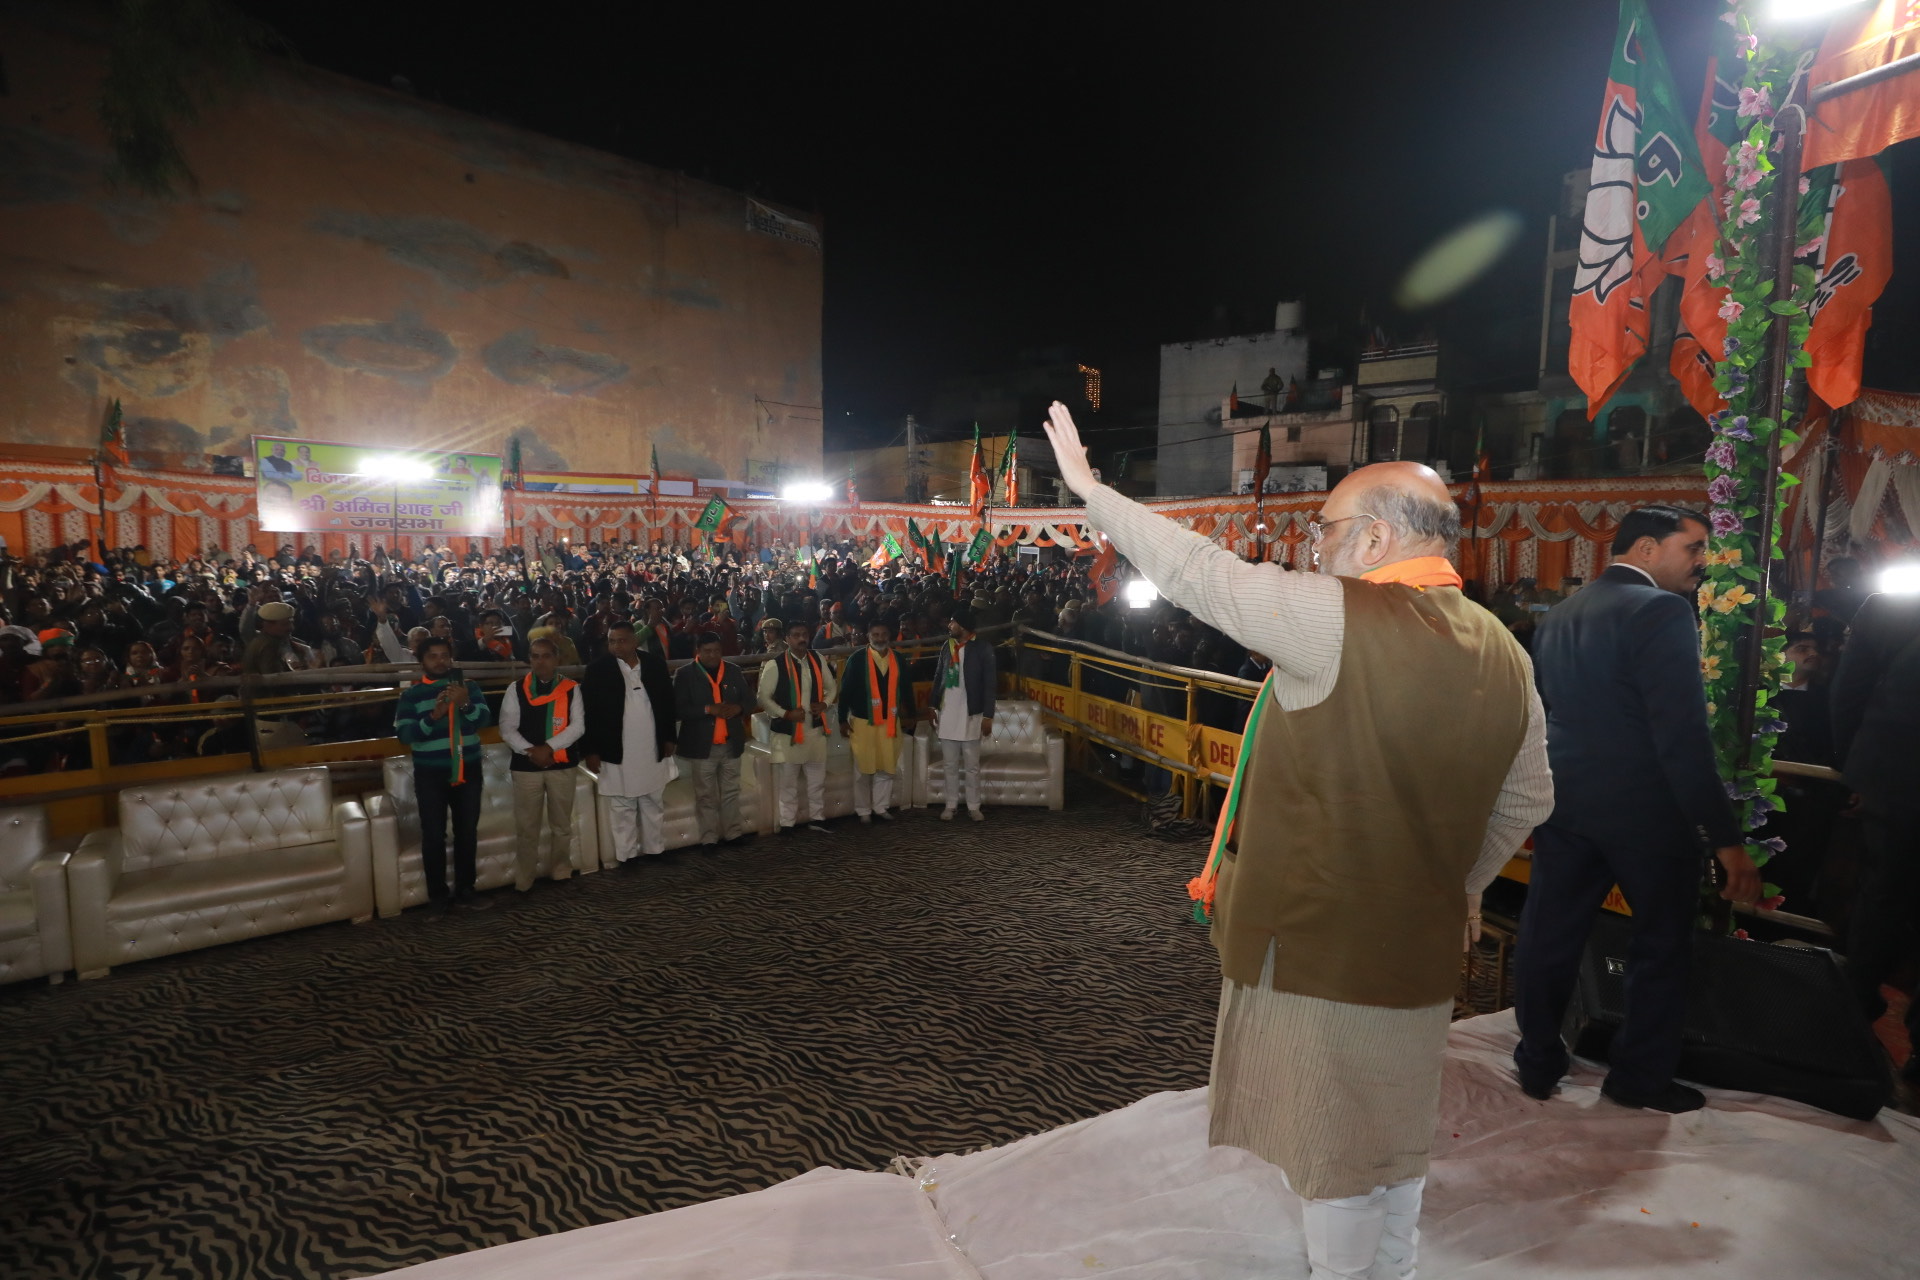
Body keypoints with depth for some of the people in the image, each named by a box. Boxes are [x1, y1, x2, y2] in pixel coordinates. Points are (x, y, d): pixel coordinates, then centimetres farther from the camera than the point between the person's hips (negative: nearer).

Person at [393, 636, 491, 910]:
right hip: (430, 775, -2)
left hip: (468, 771, 2)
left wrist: (465, 704, -28)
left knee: (467, 833, 8)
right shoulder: (411, 694, -1)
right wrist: (433, 716, -26)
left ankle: (464, 892, 19)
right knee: (434, 836, 0)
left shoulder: (468, 687, 4)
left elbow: (484, 719, -9)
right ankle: (438, 896, 12)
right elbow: (403, 733, -11)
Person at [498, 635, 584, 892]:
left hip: (561, 764, 0)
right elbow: (507, 728, -2)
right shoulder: (516, 688, 1)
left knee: (562, 824, 12)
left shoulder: (571, 689, 1)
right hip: (525, 765, 0)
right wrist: (530, 750, -15)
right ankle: (523, 882, 14)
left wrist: (549, 747, -17)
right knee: (526, 827, 4)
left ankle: (562, 875, 26)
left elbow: (578, 725, -5)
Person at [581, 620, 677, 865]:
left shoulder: (655, 663, 0)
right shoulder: (597, 669, -8)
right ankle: (626, 856, 17)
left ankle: (655, 849, 27)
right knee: (622, 807, 7)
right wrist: (591, 750, -8)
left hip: (653, 749, 3)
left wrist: (669, 738, 7)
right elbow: (589, 711, -6)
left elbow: (667, 702, 7)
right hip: (617, 751, -3)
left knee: (653, 804, 15)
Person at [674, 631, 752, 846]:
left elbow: (749, 698, 10)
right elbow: (678, 709, -13)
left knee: (731, 792, 13)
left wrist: (738, 707, -13)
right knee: (706, 796, 5)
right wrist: (708, 709, -23)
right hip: (702, 746, -4)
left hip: (731, 744, 4)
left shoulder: (733, 671, 7)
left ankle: (732, 834, 24)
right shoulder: (685, 674, -6)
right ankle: (709, 839, 14)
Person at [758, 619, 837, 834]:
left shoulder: (817, 660, 3)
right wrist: (786, 714, -19)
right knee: (788, 782, 6)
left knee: (818, 778, 14)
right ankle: (787, 824, 18)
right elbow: (763, 697, -9)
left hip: (815, 728, 4)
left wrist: (824, 704, -6)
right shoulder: (775, 664, -12)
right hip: (787, 730, -4)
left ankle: (817, 818, 29)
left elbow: (831, 687, 13)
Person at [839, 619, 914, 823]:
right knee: (863, 769, 6)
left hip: (890, 722, 3)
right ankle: (863, 811, 18)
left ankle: (880, 807, 22)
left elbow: (906, 688, 10)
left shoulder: (898, 659, 2)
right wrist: (843, 719, -6)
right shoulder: (857, 658, -9)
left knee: (887, 768, 8)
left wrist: (909, 715, 11)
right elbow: (846, 690, -6)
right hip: (862, 721, -3)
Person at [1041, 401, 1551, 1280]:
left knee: (1335, 1153, 11)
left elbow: (1194, 570, -17)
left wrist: (1088, 486, -5)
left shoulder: (1337, 620, -22)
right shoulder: (1504, 654, 2)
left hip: (1318, 943, -8)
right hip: (1422, 944, 8)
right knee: (1391, 1141, 25)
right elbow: (1525, 801, 10)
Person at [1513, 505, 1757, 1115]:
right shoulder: (1661, 611, -14)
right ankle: (1640, 1076, 24)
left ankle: (1538, 1064, 25)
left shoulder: (1558, 616, 10)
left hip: (1564, 804, 6)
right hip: (1644, 811, -6)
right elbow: (1683, 736, -20)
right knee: (1662, 943, 13)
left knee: (1549, 937, 12)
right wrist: (1726, 838, -16)